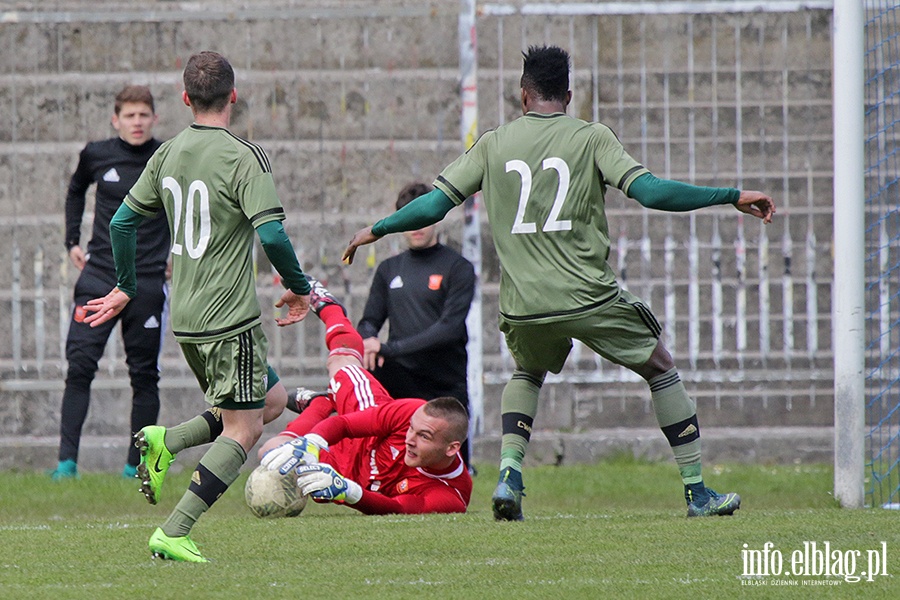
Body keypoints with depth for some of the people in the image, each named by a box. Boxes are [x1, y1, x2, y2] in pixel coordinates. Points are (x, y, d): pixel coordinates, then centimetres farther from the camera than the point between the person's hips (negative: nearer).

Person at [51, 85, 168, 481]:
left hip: (149, 281, -1)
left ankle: (136, 464, 11)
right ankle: (67, 460, -11)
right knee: (79, 366, -10)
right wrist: (72, 240, 17)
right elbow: (76, 191, 25)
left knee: (144, 374, 3)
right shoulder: (97, 155, 3)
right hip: (98, 276, 1)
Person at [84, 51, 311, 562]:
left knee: (267, 401, 21)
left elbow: (123, 221, 12)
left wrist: (126, 287, 25)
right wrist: (299, 288, -5)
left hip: (185, 319, 8)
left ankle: (165, 442, 3)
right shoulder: (243, 158, -13)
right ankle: (174, 534, -13)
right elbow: (271, 233, -21)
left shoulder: (168, 155, 7)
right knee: (244, 431, -2)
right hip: (232, 318, -7)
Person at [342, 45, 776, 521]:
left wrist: (377, 230, 22)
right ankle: (697, 492, 13)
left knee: (527, 372, 32)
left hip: (522, 308, 3)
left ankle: (508, 475, 8)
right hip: (589, 297, -3)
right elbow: (649, 191, -10)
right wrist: (733, 197, -5)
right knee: (660, 369, 17)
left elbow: (435, 203, 7)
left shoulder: (493, 144, 8)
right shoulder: (592, 138, 0)